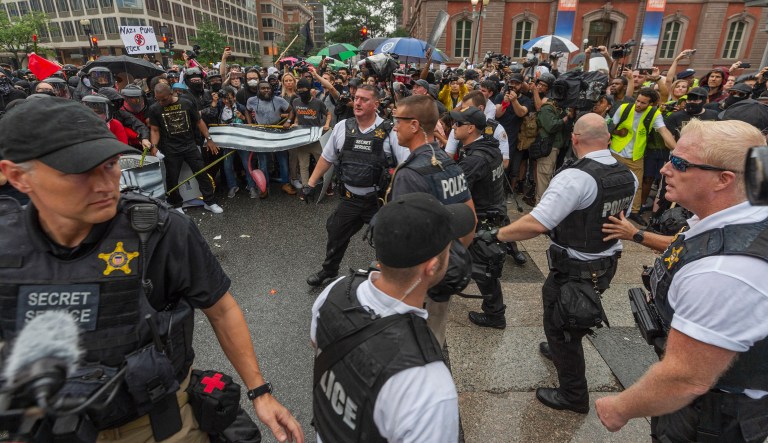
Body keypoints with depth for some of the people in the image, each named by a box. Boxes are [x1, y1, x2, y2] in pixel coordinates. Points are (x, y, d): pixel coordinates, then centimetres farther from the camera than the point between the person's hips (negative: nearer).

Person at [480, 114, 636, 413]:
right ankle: (560, 351, 56)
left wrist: (497, 234, -25)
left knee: (559, 327, 11)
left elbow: (537, 223, -35)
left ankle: (573, 396, 28)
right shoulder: (628, 176, -3)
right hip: (607, 264, 8)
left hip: (575, 270, -8)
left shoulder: (576, 177, -28)